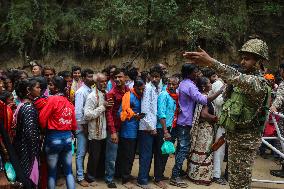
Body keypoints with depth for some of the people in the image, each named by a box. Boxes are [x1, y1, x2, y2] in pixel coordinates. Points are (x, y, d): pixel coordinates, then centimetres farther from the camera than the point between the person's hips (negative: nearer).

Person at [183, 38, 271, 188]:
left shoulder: (259, 82, -19)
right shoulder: (247, 78, 12)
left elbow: (240, 79, -40)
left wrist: (211, 62, -50)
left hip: (245, 140, -9)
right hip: (235, 136, 9)